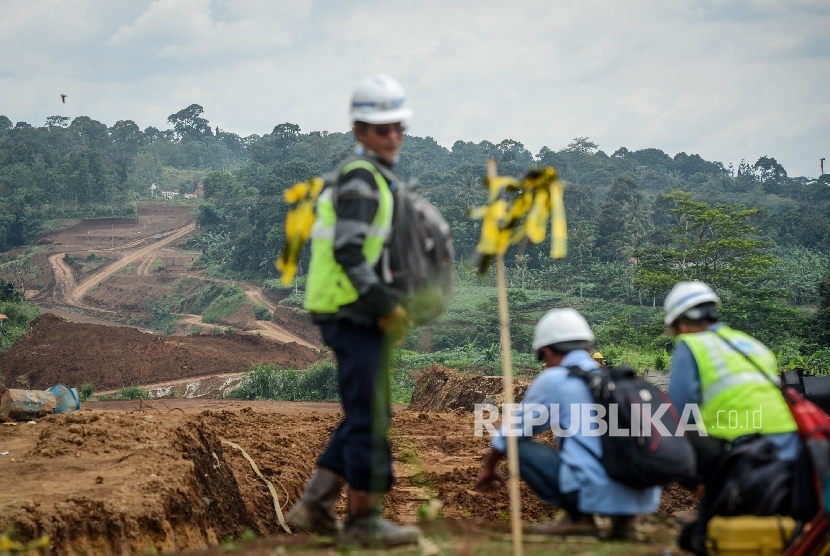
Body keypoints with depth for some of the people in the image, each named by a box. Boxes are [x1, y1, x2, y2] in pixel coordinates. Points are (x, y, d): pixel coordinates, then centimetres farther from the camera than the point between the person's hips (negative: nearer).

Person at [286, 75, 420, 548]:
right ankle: (364, 519, 2)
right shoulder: (360, 178, -13)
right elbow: (347, 250, -22)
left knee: (368, 414, 14)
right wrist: (385, 305, -21)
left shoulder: (380, 177, 19)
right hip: (352, 313, -10)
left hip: (362, 313, 10)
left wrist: (389, 305, 17)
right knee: (369, 415, -6)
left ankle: (315, 504, 18)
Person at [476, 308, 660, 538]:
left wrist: (489, 467, 38)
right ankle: (623, 518, 14)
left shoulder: (553, 380, 5)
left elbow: (512, 430, 19)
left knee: (518, 446, 11)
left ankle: (580, 517, 3)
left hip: (597, 492, -6)